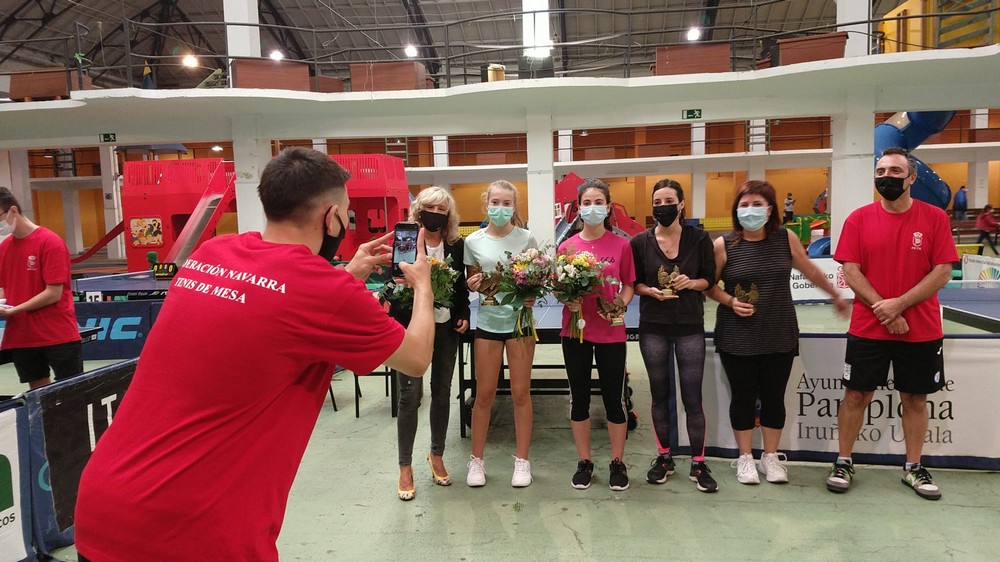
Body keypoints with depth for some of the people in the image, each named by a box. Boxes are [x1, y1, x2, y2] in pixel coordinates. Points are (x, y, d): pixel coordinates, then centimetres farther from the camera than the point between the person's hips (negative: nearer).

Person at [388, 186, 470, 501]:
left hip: (446, 326, 4)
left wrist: (464, 315, 2)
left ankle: (437, 455, 31)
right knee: (410, 396, 0)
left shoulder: (456, 245, 4)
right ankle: (405, 466, 15)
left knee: (442, 391, 13)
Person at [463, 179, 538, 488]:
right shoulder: (473, 241, -1)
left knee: (521, 392, 6)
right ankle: (476, 459, 23)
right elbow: (471, 281, 8)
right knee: (484, 393, 7)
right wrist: (471, 284, -14)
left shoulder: (526, 238, -3)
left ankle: (522, 460, 21)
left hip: (520, 319, 0)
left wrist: (532, 296, -16)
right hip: (488, 321, 1)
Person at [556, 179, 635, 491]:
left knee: (614, 398, 7)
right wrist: (568, 301, -15)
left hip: (611, 333, -1)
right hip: (575, 331, 1)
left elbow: (628, 286, 4)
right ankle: (584, 462, 26)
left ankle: (617, 463, 25)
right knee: (579, 397, 10)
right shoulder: (567, 246, 0)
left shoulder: (621, 245, -2)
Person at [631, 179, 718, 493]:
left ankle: (698, 464, 14)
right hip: (653, 327, 1)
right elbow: (633, 283, 4)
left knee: (692, 397, 1)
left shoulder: (699, 239, -1)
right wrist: (651, 291, -16)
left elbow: (709, 278, 5)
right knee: (660, 394, 10)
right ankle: (664, 457, 25)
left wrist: (691, 283, -15)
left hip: (690, 327, -1)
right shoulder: (640, 242, -1)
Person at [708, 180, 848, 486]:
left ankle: (771, 457, 28)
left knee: (774, 397, 10)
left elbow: (810, 271, 15)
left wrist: (836, 296, 26)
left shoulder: (786, 238, -1)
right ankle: (745, 458, 25)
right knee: (743, 397, 8)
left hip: (779, 336, 2)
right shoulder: (724, 245, -7)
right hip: (737, 337, -2)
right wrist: (730, 301, -15)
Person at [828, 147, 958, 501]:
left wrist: (898, 305, -16)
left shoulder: (935, 218, -2)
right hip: (867, 329, 0)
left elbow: (942, 273, -6)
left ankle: (913, 468, 27)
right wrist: (882, 310, -14)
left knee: (915, 399, 11)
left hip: (921, 332, 1)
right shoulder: (859, 219, -1)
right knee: (856, 395, 5)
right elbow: (851, 271, -5)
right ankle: (843, 463, 19)